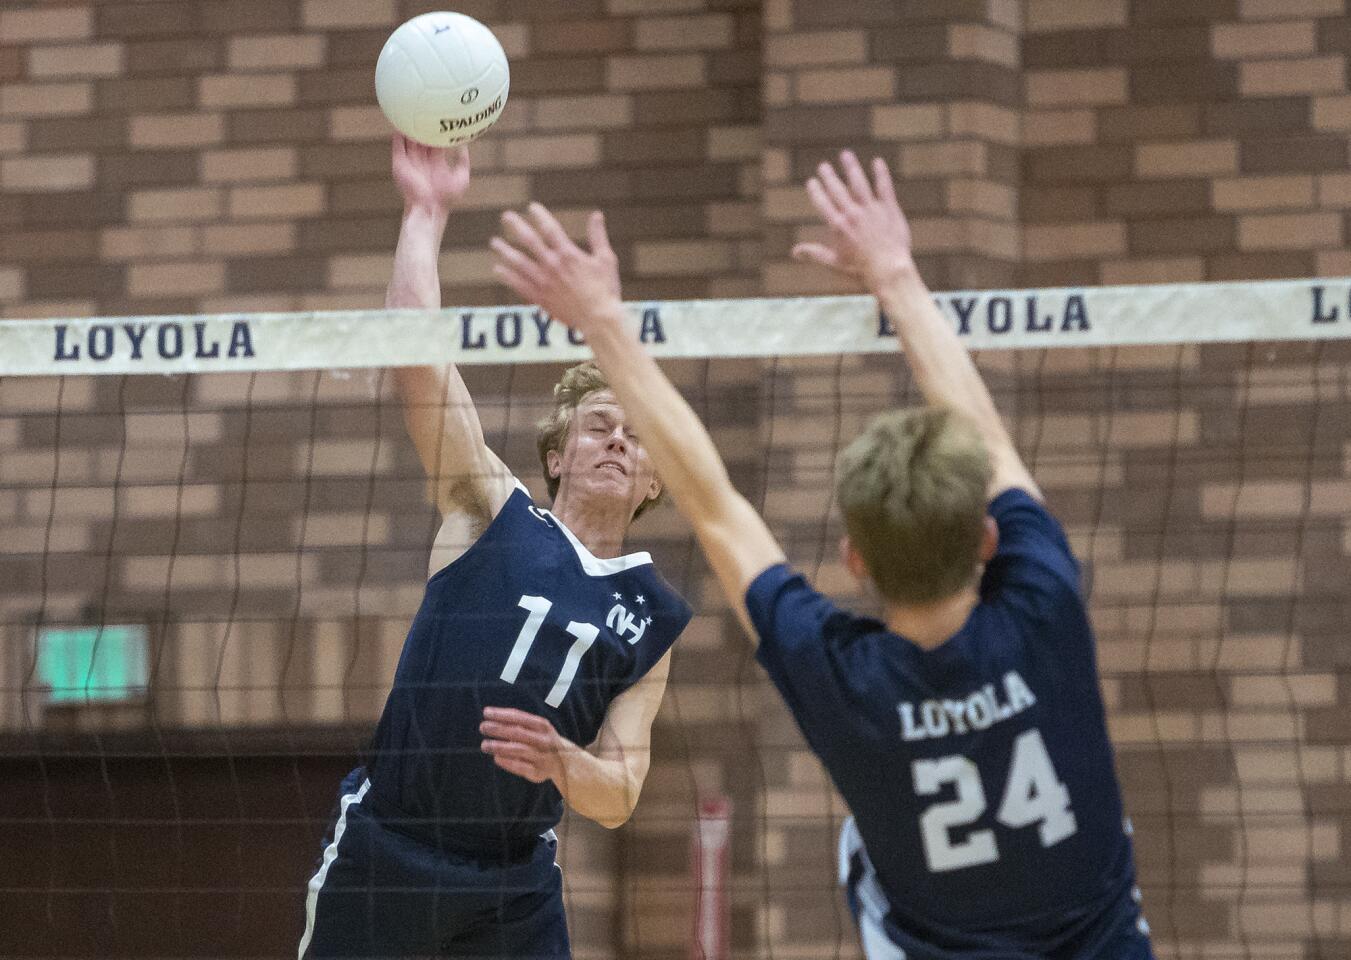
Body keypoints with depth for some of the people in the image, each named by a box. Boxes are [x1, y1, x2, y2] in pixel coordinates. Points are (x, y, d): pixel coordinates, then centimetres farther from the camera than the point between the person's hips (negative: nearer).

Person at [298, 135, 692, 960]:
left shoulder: (654, 616, 8)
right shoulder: (494, 513, 3)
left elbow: (617, 797, 1)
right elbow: (415, 350, -7)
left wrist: (560, 762, -20)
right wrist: (426, 213, -6)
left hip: (515, 882, 2)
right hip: (384, 851, -2)